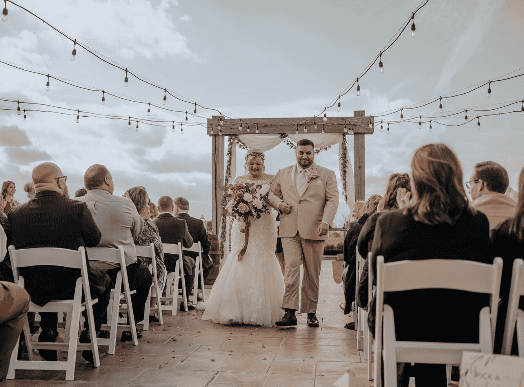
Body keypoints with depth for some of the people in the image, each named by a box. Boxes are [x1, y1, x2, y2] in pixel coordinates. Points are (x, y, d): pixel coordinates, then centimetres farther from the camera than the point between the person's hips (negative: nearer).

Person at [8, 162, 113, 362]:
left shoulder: (15, 213, -4)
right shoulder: (78, 208, -14)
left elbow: (16, 246, 10)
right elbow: (95, 240, 0)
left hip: (32, 290, 4)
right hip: (72, 286, -4)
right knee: (105, 280, 27)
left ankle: (48, 333, 31)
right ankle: (89, 336, 20)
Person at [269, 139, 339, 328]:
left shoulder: (327, 175, 9)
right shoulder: (282, 174, 15)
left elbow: (333, 199, 1)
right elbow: (272, 194, 24)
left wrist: (326, 222, -14)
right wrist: (279, 203, 1)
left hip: (314, 231, -1)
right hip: (289, 231, 1)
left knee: (312, 274, 5)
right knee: (291, 269, -11)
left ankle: (311, 312, 16)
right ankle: (289, 313, -11)